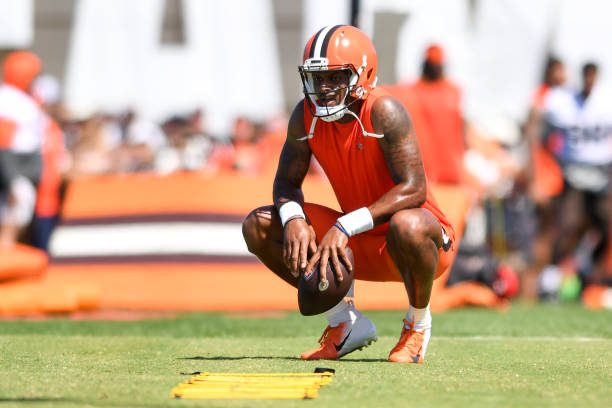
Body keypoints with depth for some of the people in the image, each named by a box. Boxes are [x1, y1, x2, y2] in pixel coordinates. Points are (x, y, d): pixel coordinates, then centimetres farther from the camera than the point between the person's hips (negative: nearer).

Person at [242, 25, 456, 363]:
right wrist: (294, 219, -22)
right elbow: (287, 182, 3)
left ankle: (418, 323, -10)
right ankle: (345, 322, 4)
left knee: (406, 225, -43)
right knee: (258, 227, -6)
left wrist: (346, 227, -35)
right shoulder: (306, 115, -6)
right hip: (362, 247, 6)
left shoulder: (383, 111, -23)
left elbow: (413, 189, -30)